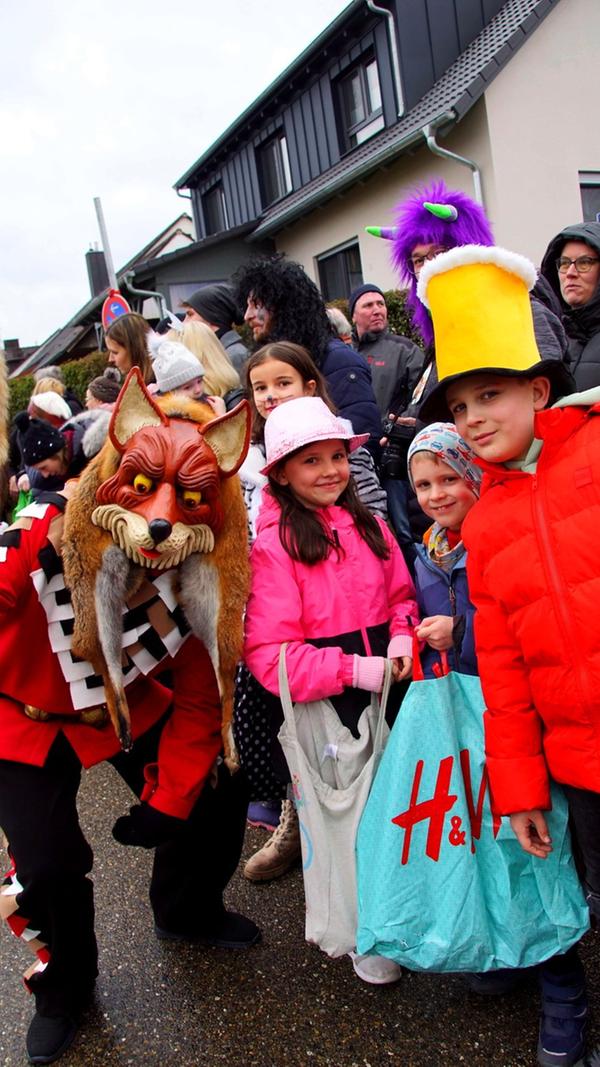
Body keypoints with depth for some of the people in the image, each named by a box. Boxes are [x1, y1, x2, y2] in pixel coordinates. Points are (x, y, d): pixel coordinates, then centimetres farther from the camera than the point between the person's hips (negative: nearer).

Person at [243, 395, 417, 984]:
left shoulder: (368, 525, 4)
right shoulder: (274, 545, -14)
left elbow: (400, 593, 15)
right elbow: (267, 651, -17)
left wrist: (402, 636, -6)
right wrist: (352, 670, -22)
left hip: (386, 683, 5)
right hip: (325, 704, -5)